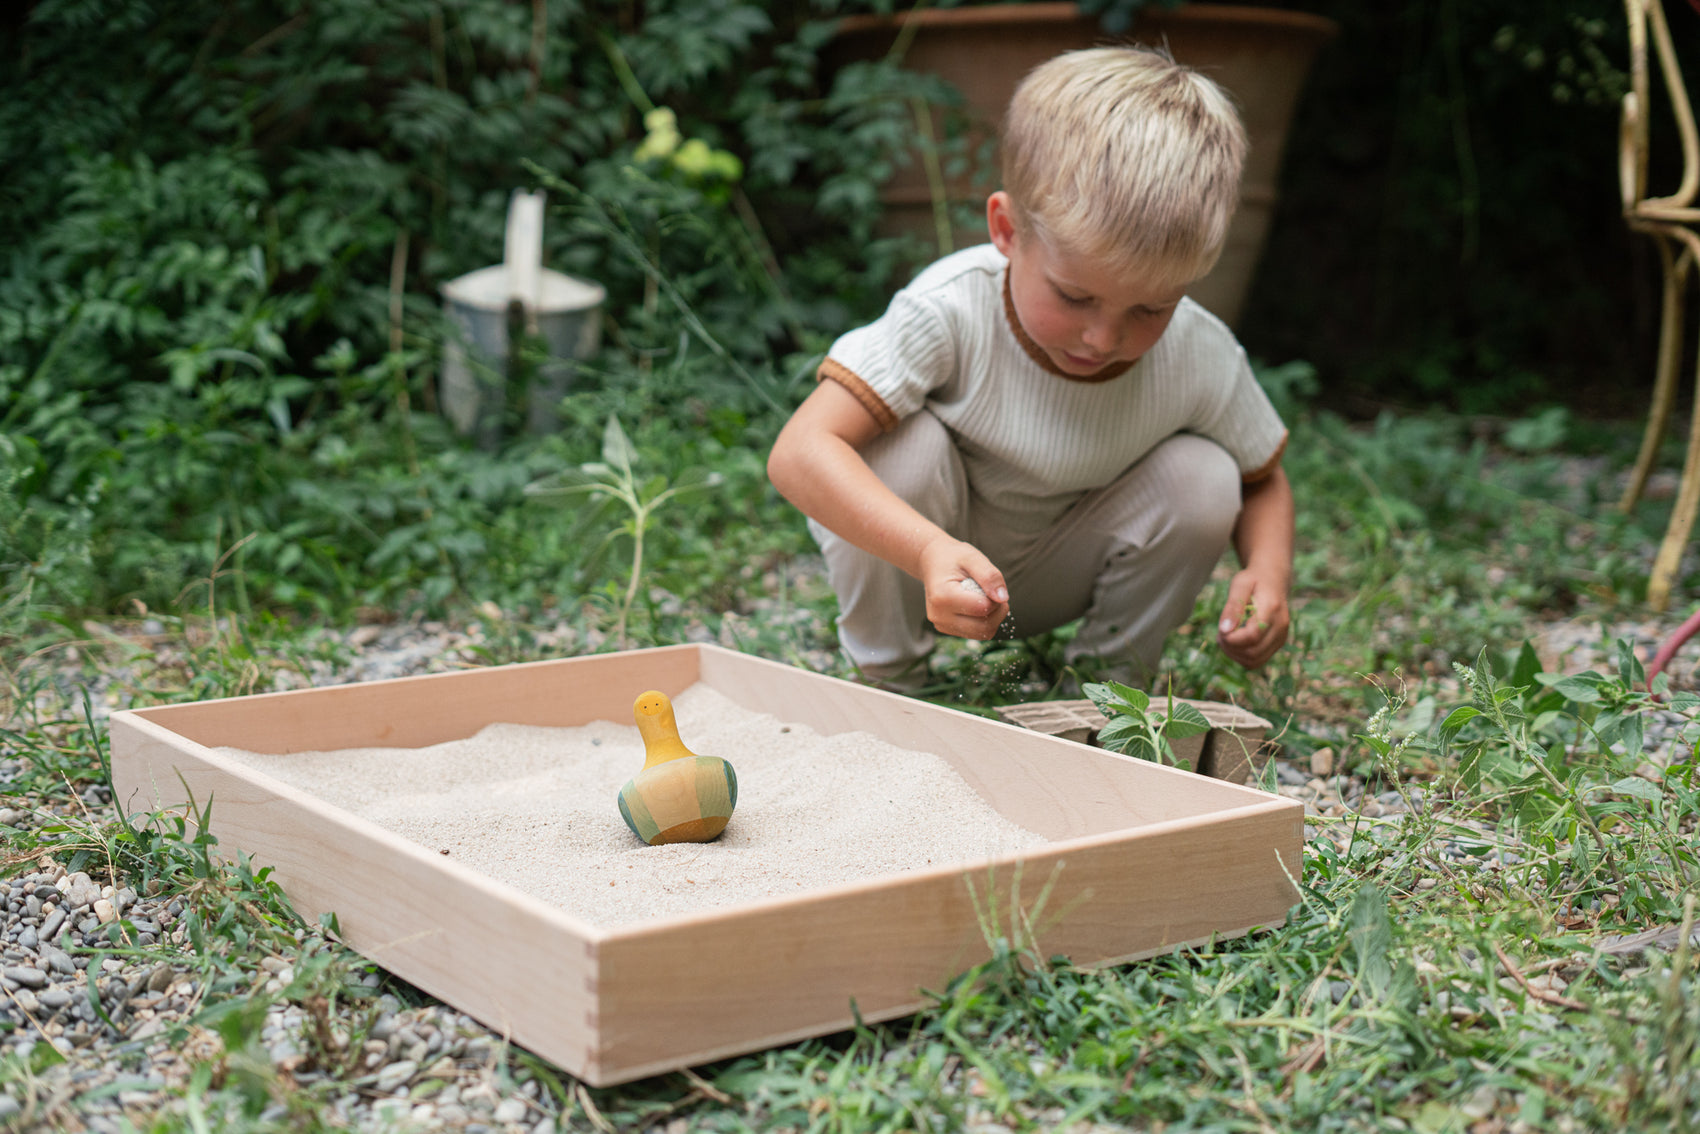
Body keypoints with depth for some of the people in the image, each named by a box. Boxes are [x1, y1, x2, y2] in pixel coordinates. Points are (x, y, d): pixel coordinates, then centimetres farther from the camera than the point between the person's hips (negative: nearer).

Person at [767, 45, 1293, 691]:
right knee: (904, 446, -32)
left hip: (1050, 581, 3)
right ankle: (887, 680, -9)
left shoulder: (1202, 360, -20)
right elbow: (800, 454, -39)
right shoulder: (953, 310, -32)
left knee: (1203, 477, -20)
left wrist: (1269, 571, -24)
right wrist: (930, 552, -55)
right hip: (915, 570, -2)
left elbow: (1264, 483, 0)